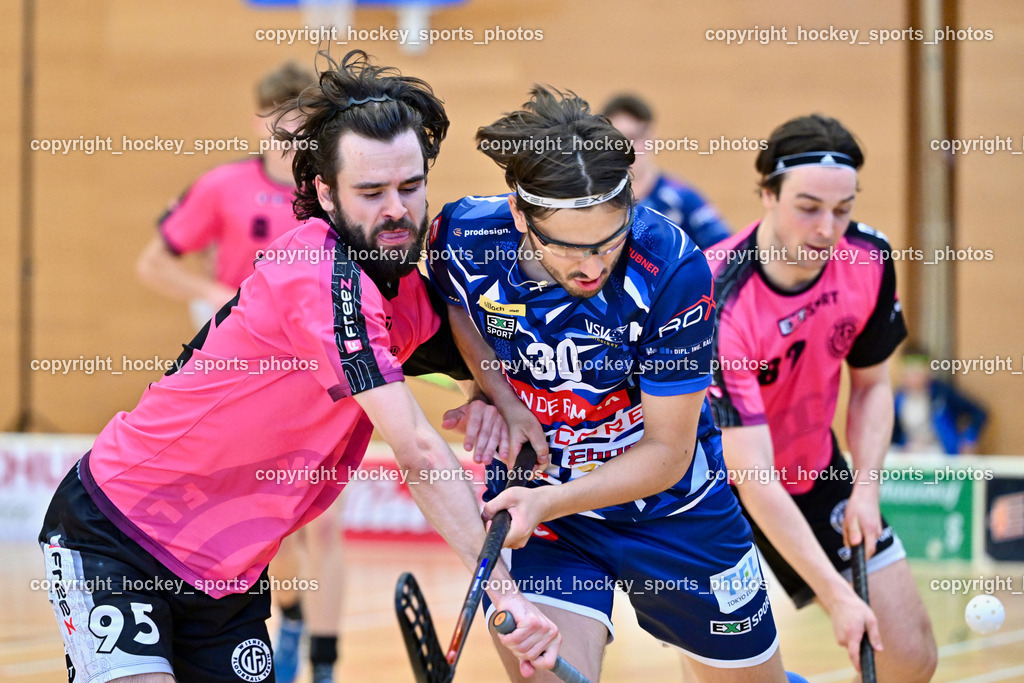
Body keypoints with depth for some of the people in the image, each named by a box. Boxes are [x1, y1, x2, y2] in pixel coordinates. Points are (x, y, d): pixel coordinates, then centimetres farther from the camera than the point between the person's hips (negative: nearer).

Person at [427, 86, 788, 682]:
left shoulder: (672, 268, -28)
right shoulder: (463, 238, -21)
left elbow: (668, 452, -20)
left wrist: (549, 502, -32)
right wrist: (502, 398, -12)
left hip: (672, 507, 0)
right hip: (534, 500, 0)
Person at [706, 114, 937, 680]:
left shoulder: (868, 260, -15)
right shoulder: (718, 303, -32)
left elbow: (871, 383, 4)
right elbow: (754, 477, -33)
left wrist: (866, 488, -12)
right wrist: (836, 595, -37)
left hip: (816, 470, 5)